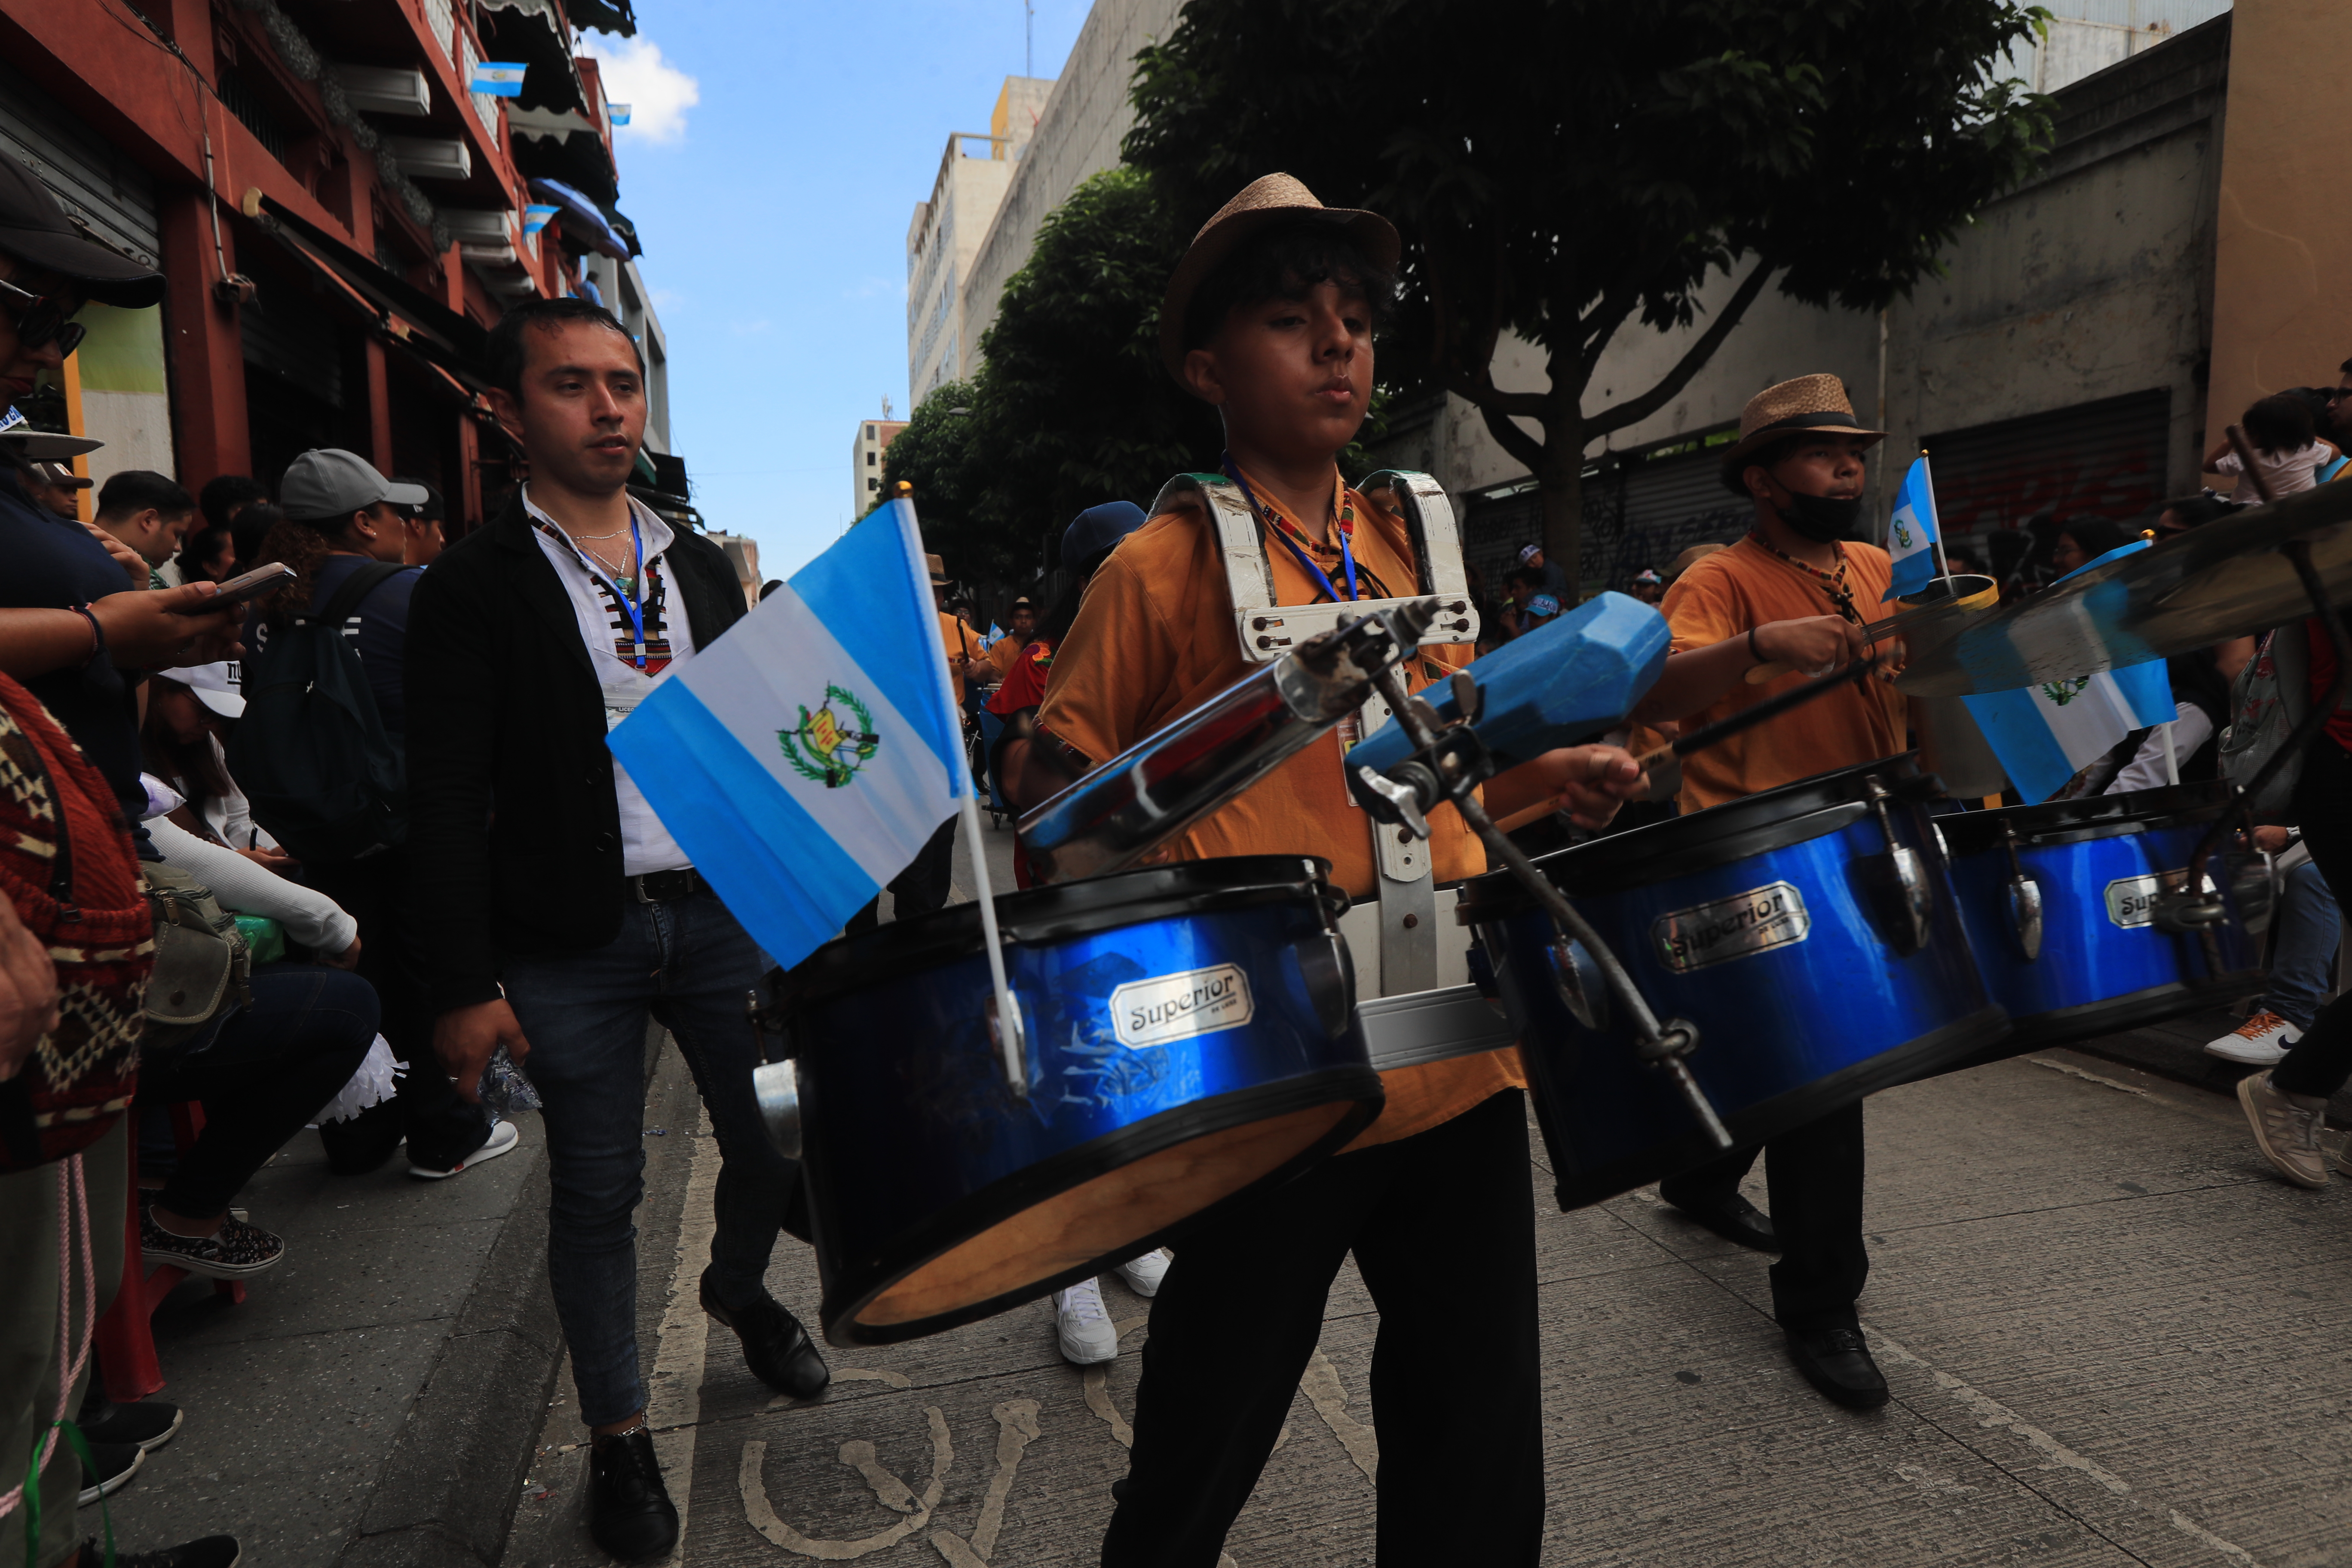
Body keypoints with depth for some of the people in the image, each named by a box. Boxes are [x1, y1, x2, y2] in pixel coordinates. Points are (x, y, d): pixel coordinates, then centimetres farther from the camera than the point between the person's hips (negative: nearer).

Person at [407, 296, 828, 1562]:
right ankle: (618, 1436, 27)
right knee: (596, 1193, 8)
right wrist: (463, 985, -13)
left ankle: (738, 1287, 42)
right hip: (566, 946, -4)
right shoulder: (474, 587, -4)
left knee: (780, 1144, 10)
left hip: (722, 913, 4)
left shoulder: (701, 567, 11)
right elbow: (447, 803, -8)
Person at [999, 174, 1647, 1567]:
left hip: (1460, 1059, 5)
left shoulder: (1412, 547, 11)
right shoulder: (1164, 568, -5)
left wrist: (1559, 772, 5)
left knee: (1481, 1451, 18)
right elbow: (1057, 780, 1)